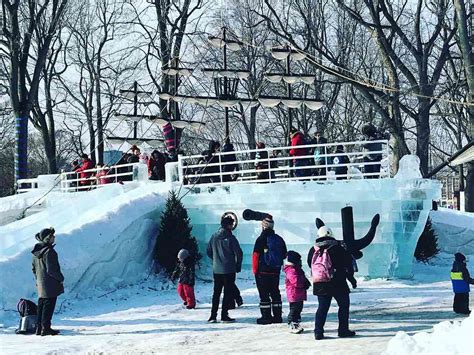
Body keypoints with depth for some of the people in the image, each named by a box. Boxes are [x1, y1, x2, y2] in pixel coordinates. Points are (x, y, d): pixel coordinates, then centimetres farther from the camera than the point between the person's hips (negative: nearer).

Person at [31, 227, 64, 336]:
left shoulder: (36, 252, 7)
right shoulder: (49, 252, -21)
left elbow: (34, 268, 16)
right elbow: (51, 270, -22)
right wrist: (60, 278, -9)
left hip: (40, 284, 9)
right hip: (50, 285, -9)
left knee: (41, 306, 15)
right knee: (49, 306, -2)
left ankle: (39, 328, 19)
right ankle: (46, 328, 1)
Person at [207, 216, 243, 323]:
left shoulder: (214, 237, 3)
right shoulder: (230, 238, -11)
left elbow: (209, 252, 11)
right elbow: (238, 253, -11)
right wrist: (238, 266, 3)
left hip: (216, 270, 5)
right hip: (229, 270, -5)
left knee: (216, 292, 12)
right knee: (228, 292, 3)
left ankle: (213, 315, 9)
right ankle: (224, 315, 1)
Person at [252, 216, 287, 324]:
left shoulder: (261, 239, -12)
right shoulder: (279, 239, 5)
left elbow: (256, 255, -13)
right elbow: (284, 255, 14)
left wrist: (255, 270, -5)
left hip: (263, 271, -6)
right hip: (276, 271, 6)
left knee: (264, 294, -1)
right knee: (275, 293, 14)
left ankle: (266, 317, -2)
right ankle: (277, 316, 16)